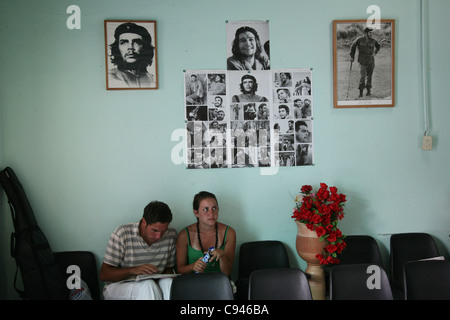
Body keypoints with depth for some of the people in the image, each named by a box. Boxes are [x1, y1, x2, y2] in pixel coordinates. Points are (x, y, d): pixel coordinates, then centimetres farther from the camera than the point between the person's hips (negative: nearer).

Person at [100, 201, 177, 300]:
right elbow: (104, 275, -12)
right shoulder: (122, 234, -15)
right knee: (147, 285, -34)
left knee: (168, 282, -31)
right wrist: (133, 270, -29)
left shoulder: (171, 235, -5)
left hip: (153, 287, 3)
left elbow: (168, 268, 7)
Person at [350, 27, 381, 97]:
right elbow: (353, 46, 7)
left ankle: (368, 90, 24)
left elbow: (378, 46, 23)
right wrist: (352, 56, 6)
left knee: (369, 76, 10)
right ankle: (361, 92, -3)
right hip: (363, 62, -3)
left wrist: (375, 53, 11)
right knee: (362, 77, -11)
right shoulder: (360, 39, -6)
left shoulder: (373, 41, 2)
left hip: (371, 62, 3)